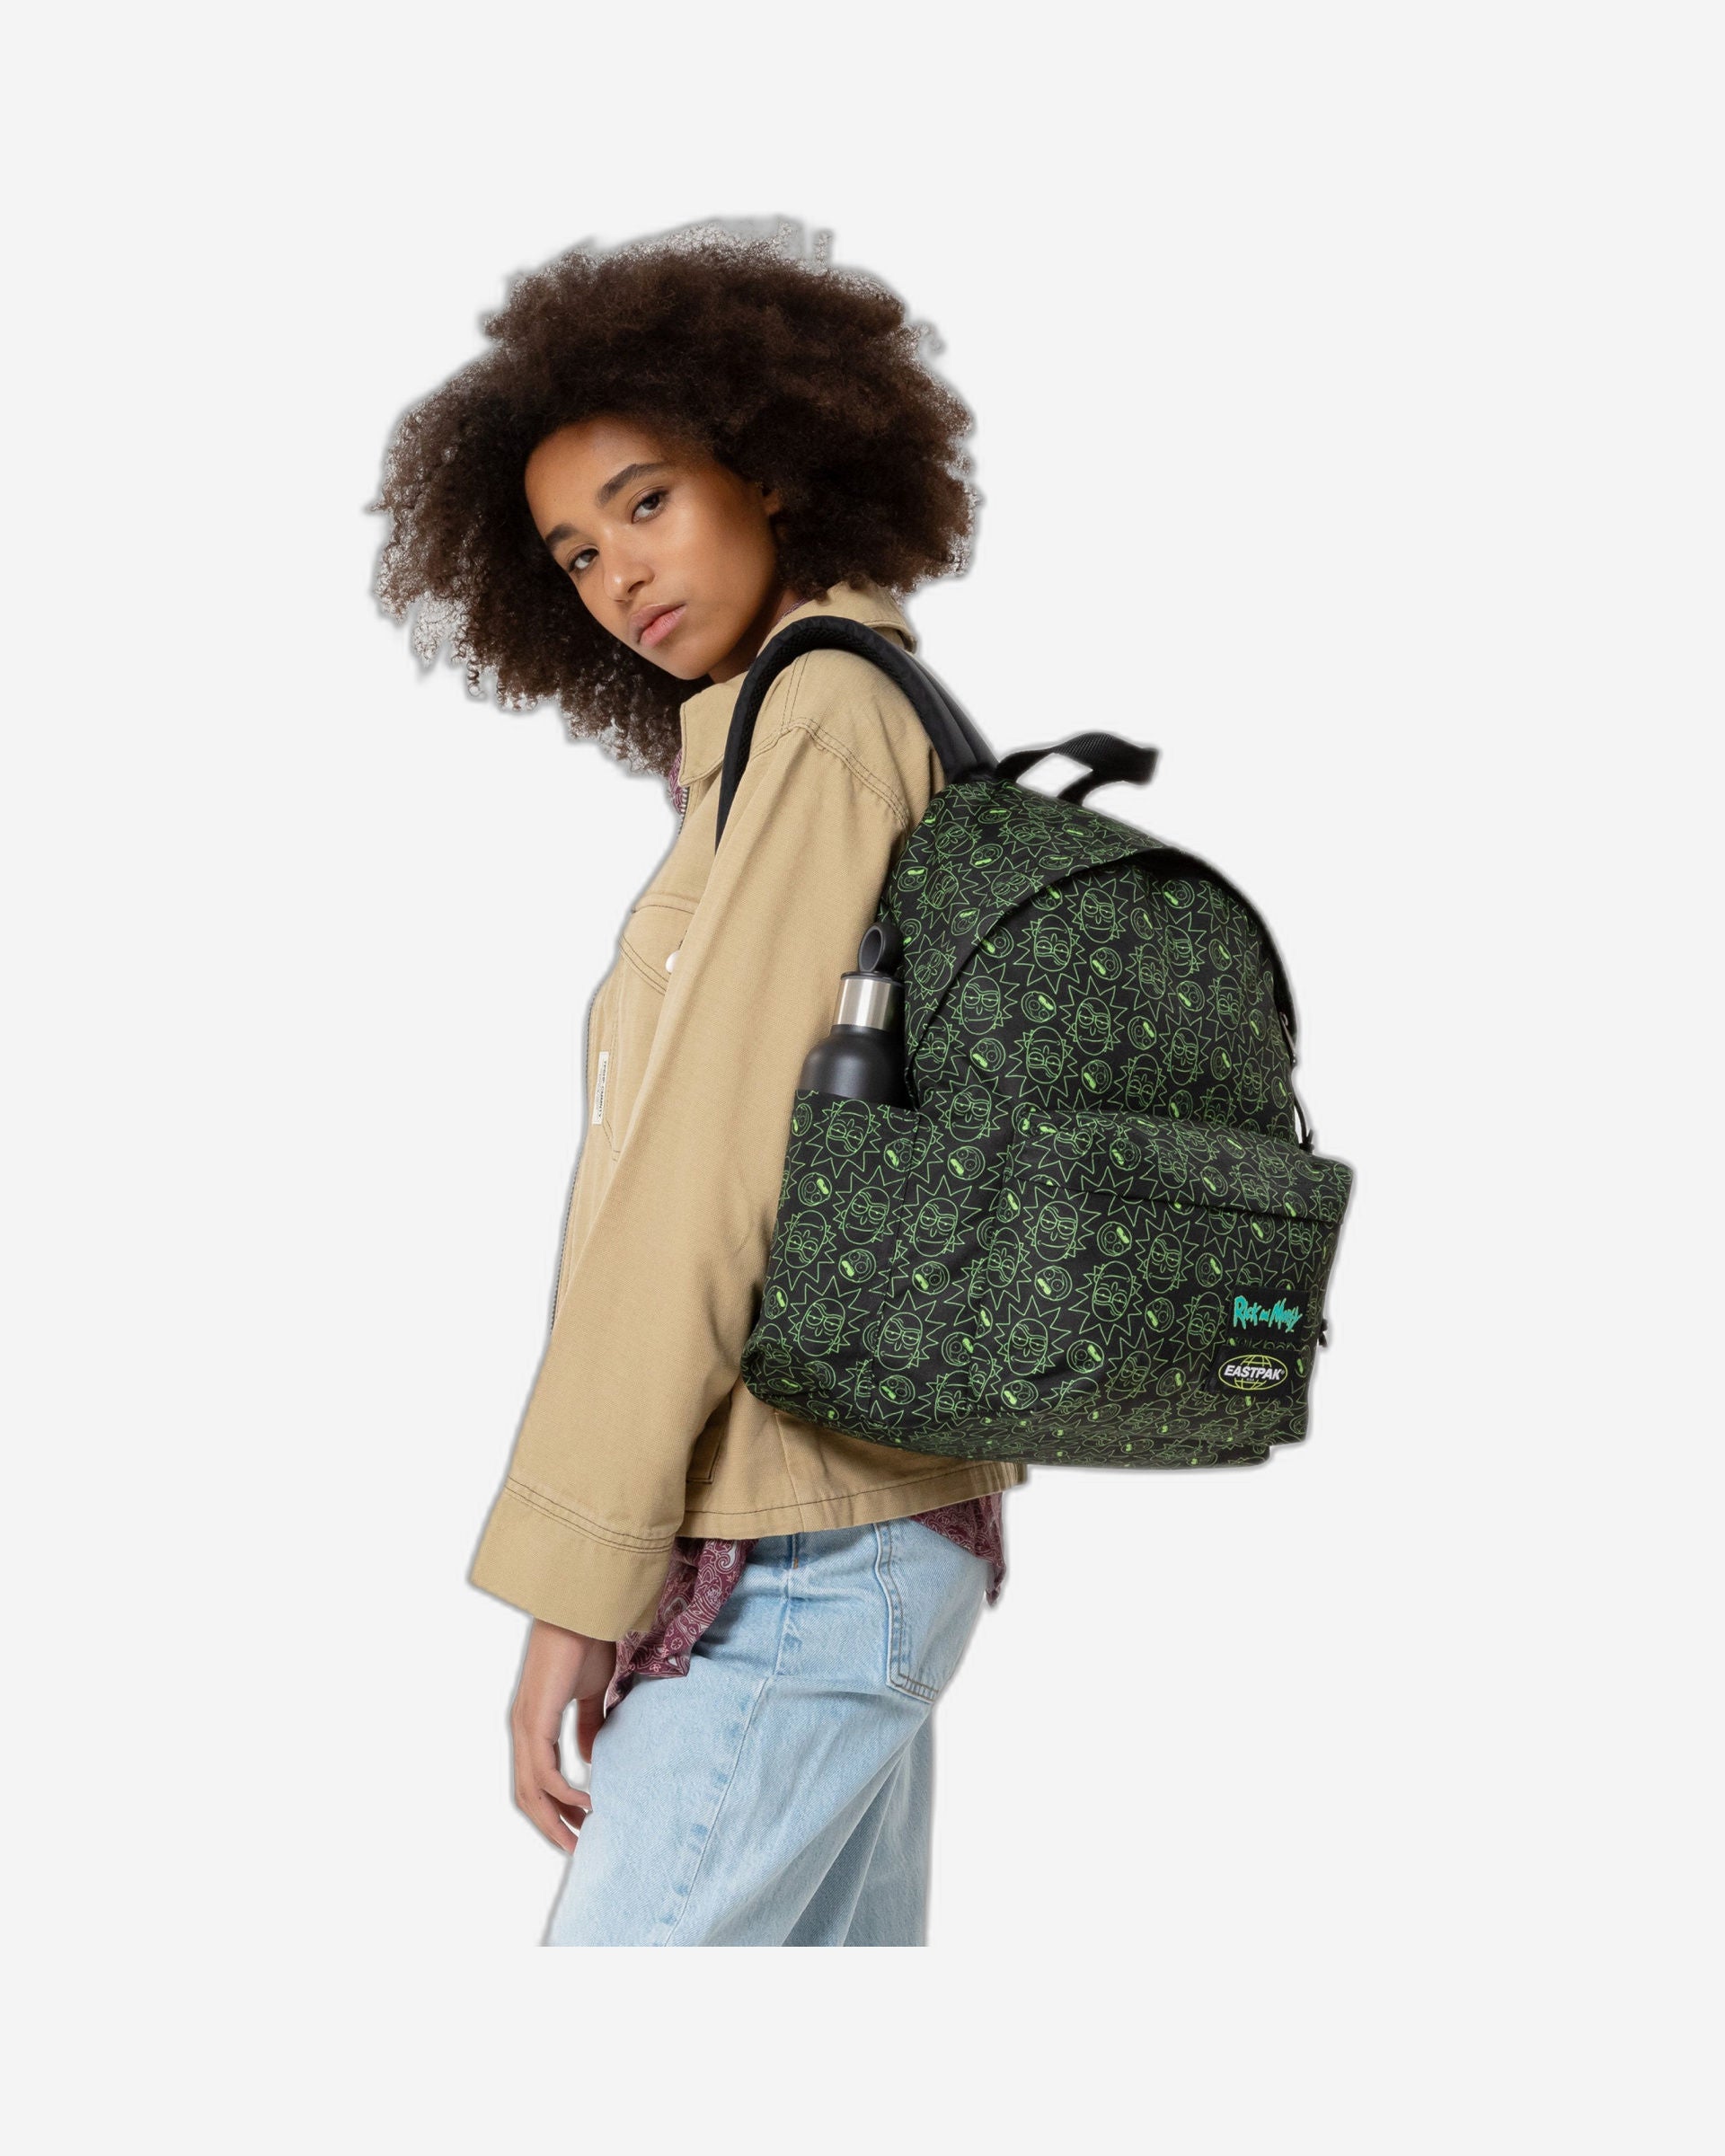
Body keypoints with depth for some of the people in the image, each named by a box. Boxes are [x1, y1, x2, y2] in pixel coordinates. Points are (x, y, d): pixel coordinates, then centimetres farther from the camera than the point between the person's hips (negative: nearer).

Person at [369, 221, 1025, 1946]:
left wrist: (573, 1576, -16)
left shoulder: (822, 719, -11)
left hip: (785, 1562, -9)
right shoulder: (921, 739, 16)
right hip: (895, 1539, 9)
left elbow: (709, 1156, -18)